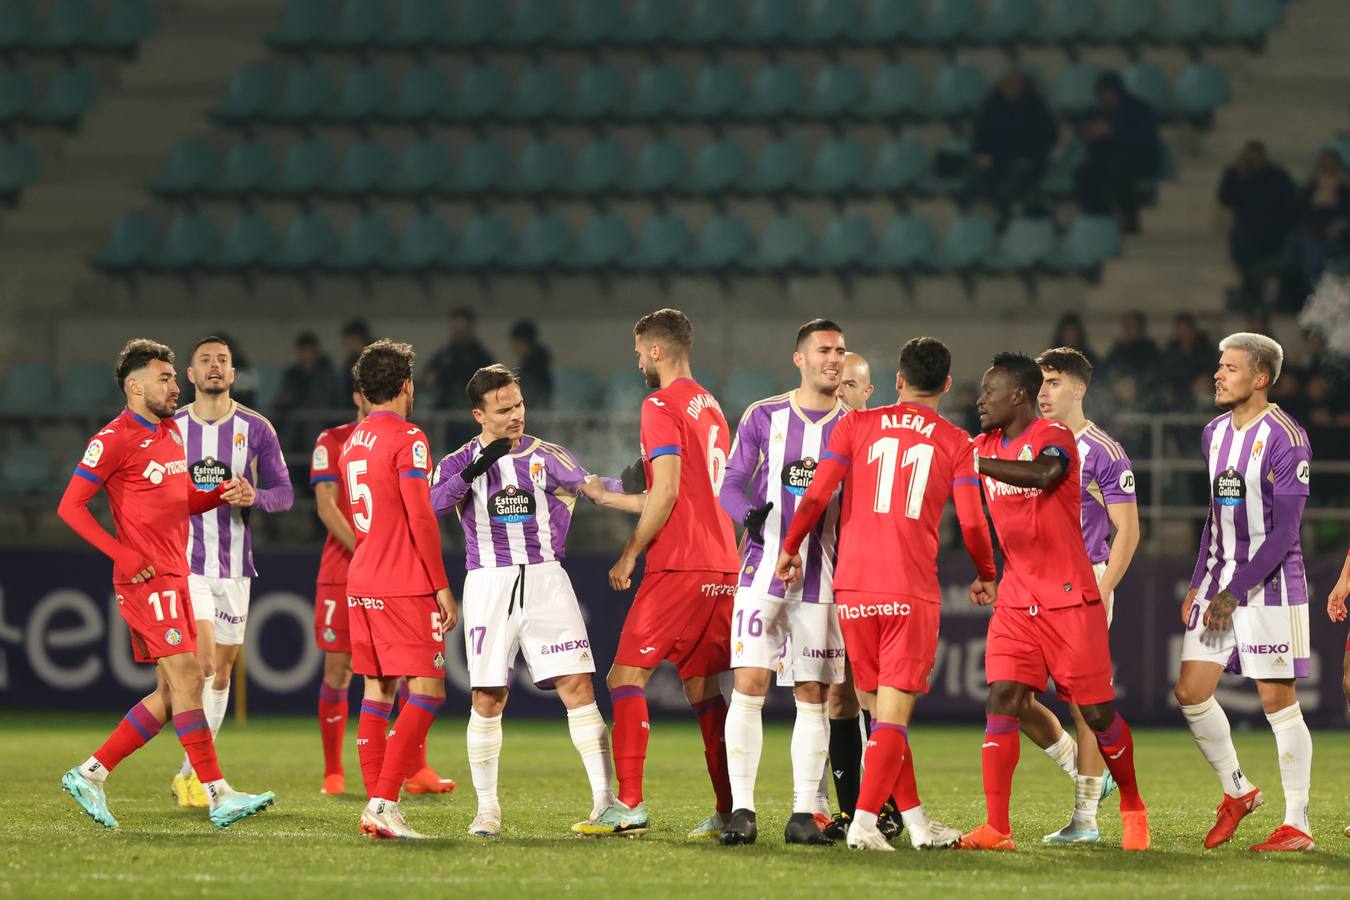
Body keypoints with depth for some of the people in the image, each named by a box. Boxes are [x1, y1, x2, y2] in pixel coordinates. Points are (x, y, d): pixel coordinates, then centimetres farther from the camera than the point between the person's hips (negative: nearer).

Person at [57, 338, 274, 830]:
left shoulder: (171, 433, 16)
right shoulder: (115, 439, -10)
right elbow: (71, 506, -11)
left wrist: (224, 494, 6)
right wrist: (124, 555, -18)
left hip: (174, 578, 9)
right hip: (146, 581, -9)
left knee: (172, 694, 8)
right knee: (186, 678, -13)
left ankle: (90, 774, 14)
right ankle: (218, 795, -15)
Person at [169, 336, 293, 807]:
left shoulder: (256, 429, 3)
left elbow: (284, 493, 4)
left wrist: (254, 497, -16)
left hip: (234, 563, 2)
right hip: (185, 560, -2)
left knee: (221, 671, 6)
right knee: (203, 660, -18)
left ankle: (191, 775, 17)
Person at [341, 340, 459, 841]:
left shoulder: (353, 442, 14)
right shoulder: (407, 438, -11)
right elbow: (421, 518, -16)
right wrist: (442, 585, -12)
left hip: (361, 583, 8)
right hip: (405, 587, -8)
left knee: (378, 690, 10)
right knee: (426, 691, -7)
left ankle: (375, 808, 7)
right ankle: (383, 802, -17)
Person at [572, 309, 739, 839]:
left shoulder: (662, 407, -7)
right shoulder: (710, 408, 20)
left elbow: (667, 492, -16)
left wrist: (630, 554, -9)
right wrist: (609, 499, 33)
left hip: (679, 566, -8)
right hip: (722, 565, 9)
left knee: (627, 676, -6)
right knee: (702, 686, 12)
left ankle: (629, 805, -14)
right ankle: (728, 810, 9)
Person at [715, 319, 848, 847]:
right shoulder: (764, 417, 5)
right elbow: (732, 483, 5)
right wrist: (750, 514, -16)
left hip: (822, 577, 1)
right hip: (764, 564, -1)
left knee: (813, 695, 1)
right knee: (749, 684, -10)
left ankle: (804, 814, 6)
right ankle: (742, 809, -7)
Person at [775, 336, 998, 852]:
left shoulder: (856, 425, 7)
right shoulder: (955, 443, 4)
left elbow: (816, 495, -1)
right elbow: (972, 523, 1)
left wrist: (791, 550, 13)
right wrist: (986, 577, 18)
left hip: (853, 587, 2)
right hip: (912, 591, -2)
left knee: (882, 709, 13)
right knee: (894, 712, -2)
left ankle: (915, 821, 17)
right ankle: (864, 822, -14)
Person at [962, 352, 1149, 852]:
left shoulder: (1054, 437, -11)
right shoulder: (986, 446, 10)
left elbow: (1043, 474, -34)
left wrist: (976, 465, -40)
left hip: (1071, 601, -5)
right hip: (1015, 602, 5)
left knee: (1097, 713, 2)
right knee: (1002, 700, -12)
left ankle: (1132, 808, 25)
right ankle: (996, 829, -16)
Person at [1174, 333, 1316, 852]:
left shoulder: (1285, 439, -14)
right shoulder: (1215, 434, 11)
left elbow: (1284, 531, -17)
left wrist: (1235, 592, -18)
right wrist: (1197, 587, 14)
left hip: (1271, 584, -7)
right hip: (1221, 580, 7)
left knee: (1279, 700, -4)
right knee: (1191, 693, 3)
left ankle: (1297, 825, 3)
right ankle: (1236, 791, 21)